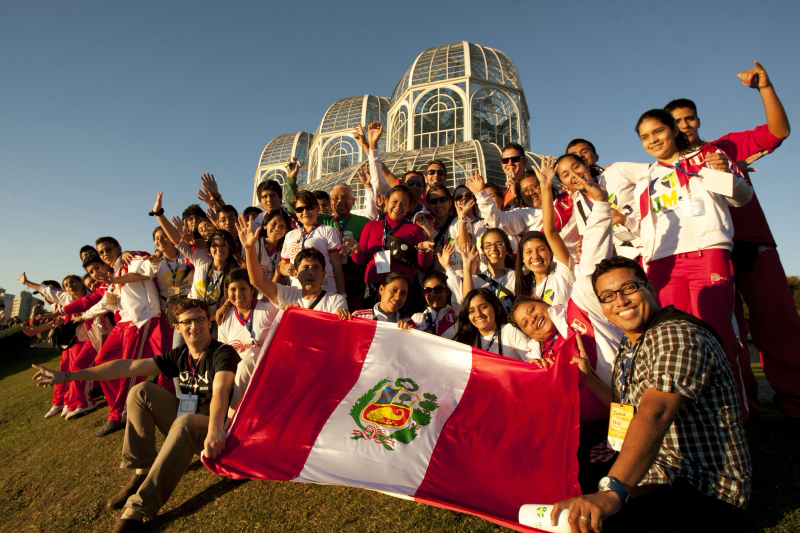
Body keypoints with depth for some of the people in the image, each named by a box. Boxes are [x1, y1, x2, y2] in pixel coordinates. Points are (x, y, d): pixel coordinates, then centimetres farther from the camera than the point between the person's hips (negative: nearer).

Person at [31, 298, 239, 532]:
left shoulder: (223, 353, -16)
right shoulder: (179, 355, 3)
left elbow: (220, 390, -36)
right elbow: (127, 366, 0)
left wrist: (215, 429, -54)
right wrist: (67, 376, -2)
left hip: (210, 426, -6)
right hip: (185, 417, 6)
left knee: (184, 423, -39)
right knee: (141, 391, -9)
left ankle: (140, 507, -31)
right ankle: (142, 473, -5)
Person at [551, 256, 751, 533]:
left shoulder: (676, 335, -18)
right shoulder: (628, 350, 13)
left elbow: (655, 414, -32)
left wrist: (611, 492, -42)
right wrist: (586, 377, 11)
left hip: (704, 490, -9)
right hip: (654, 471, 9)